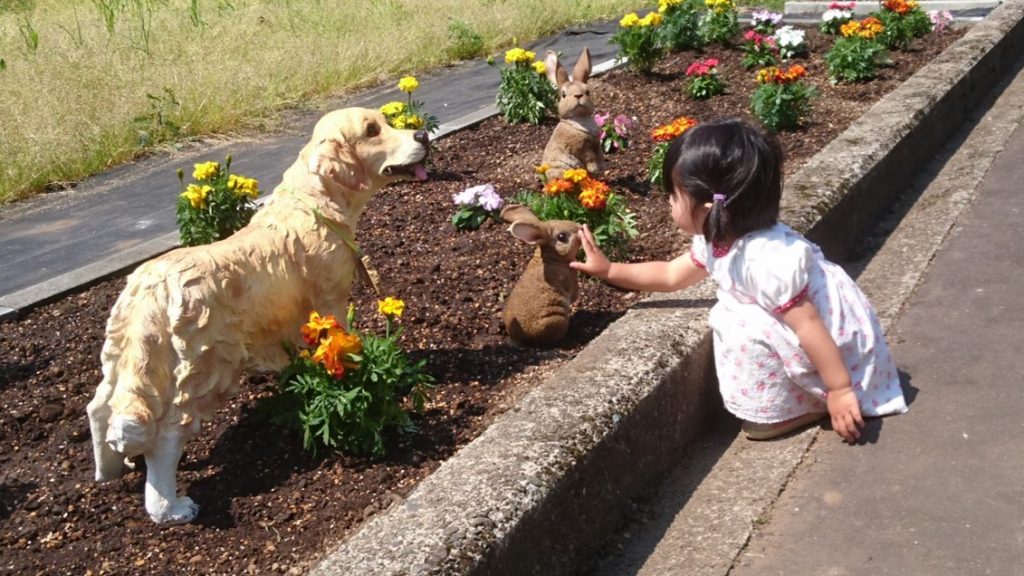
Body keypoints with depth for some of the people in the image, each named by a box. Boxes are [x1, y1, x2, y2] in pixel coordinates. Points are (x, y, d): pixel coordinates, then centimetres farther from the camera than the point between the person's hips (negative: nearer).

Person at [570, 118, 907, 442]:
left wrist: (840, 391, -26)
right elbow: (671, 276, 12)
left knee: (749, 332, -21)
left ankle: (790, 410, -2)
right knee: (730, 317, 12)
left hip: (837, 341, -9)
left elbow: (810, 327, -31)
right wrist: (609, 270, 11)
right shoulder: (717, 240, -4)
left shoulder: (767, 260, -33)